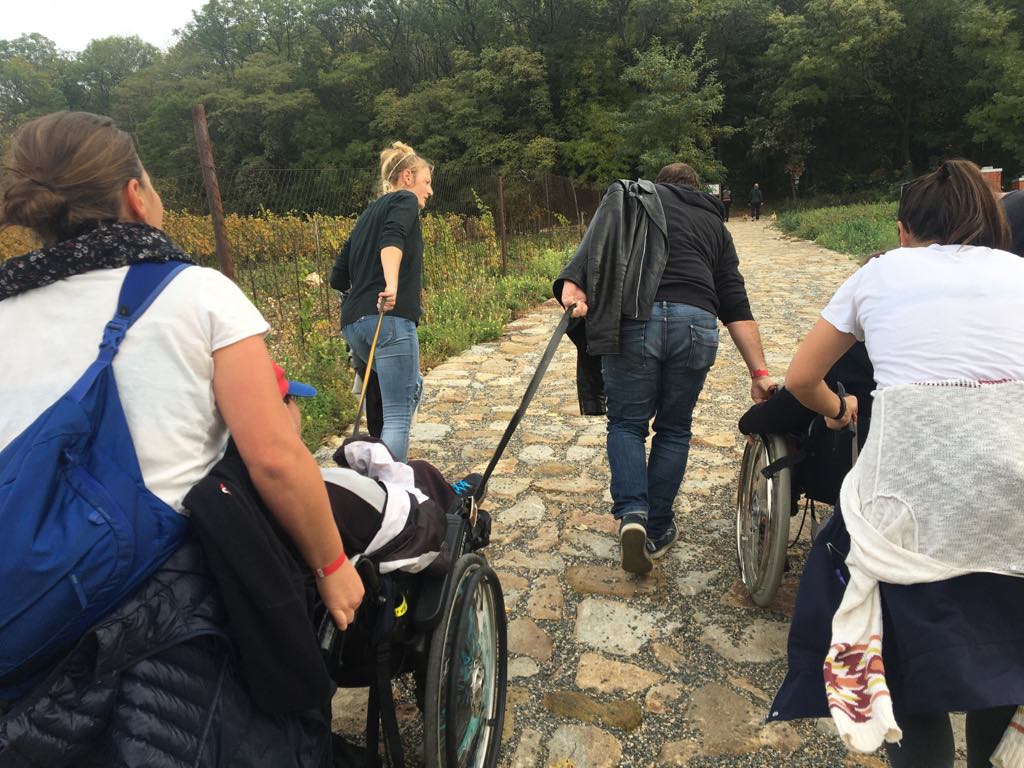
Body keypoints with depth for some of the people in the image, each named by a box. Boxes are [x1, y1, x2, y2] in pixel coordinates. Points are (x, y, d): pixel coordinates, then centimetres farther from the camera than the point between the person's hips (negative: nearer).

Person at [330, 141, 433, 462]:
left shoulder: (370, 212, 28)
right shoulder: (405, 201, 6)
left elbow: (339, 277, 24)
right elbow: (392, 238, -19)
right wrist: (391, 285, -31)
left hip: (353, 323, 9)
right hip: (389, 318, -8)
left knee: (411, 387, 25)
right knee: (398, 416, -10)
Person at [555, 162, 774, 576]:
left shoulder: (633, 197, 24)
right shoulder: (714, 223, 28)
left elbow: (597, 241, 0)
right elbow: (736, 305, 18)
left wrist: (573, 285, -14)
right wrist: (760, 372, 15)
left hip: (634, 320, -1)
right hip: (697, 326, 2)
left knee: (627, 423, 12)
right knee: (674, 430, 16)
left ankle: (631, 512, -6)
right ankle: (657, 532, 23)